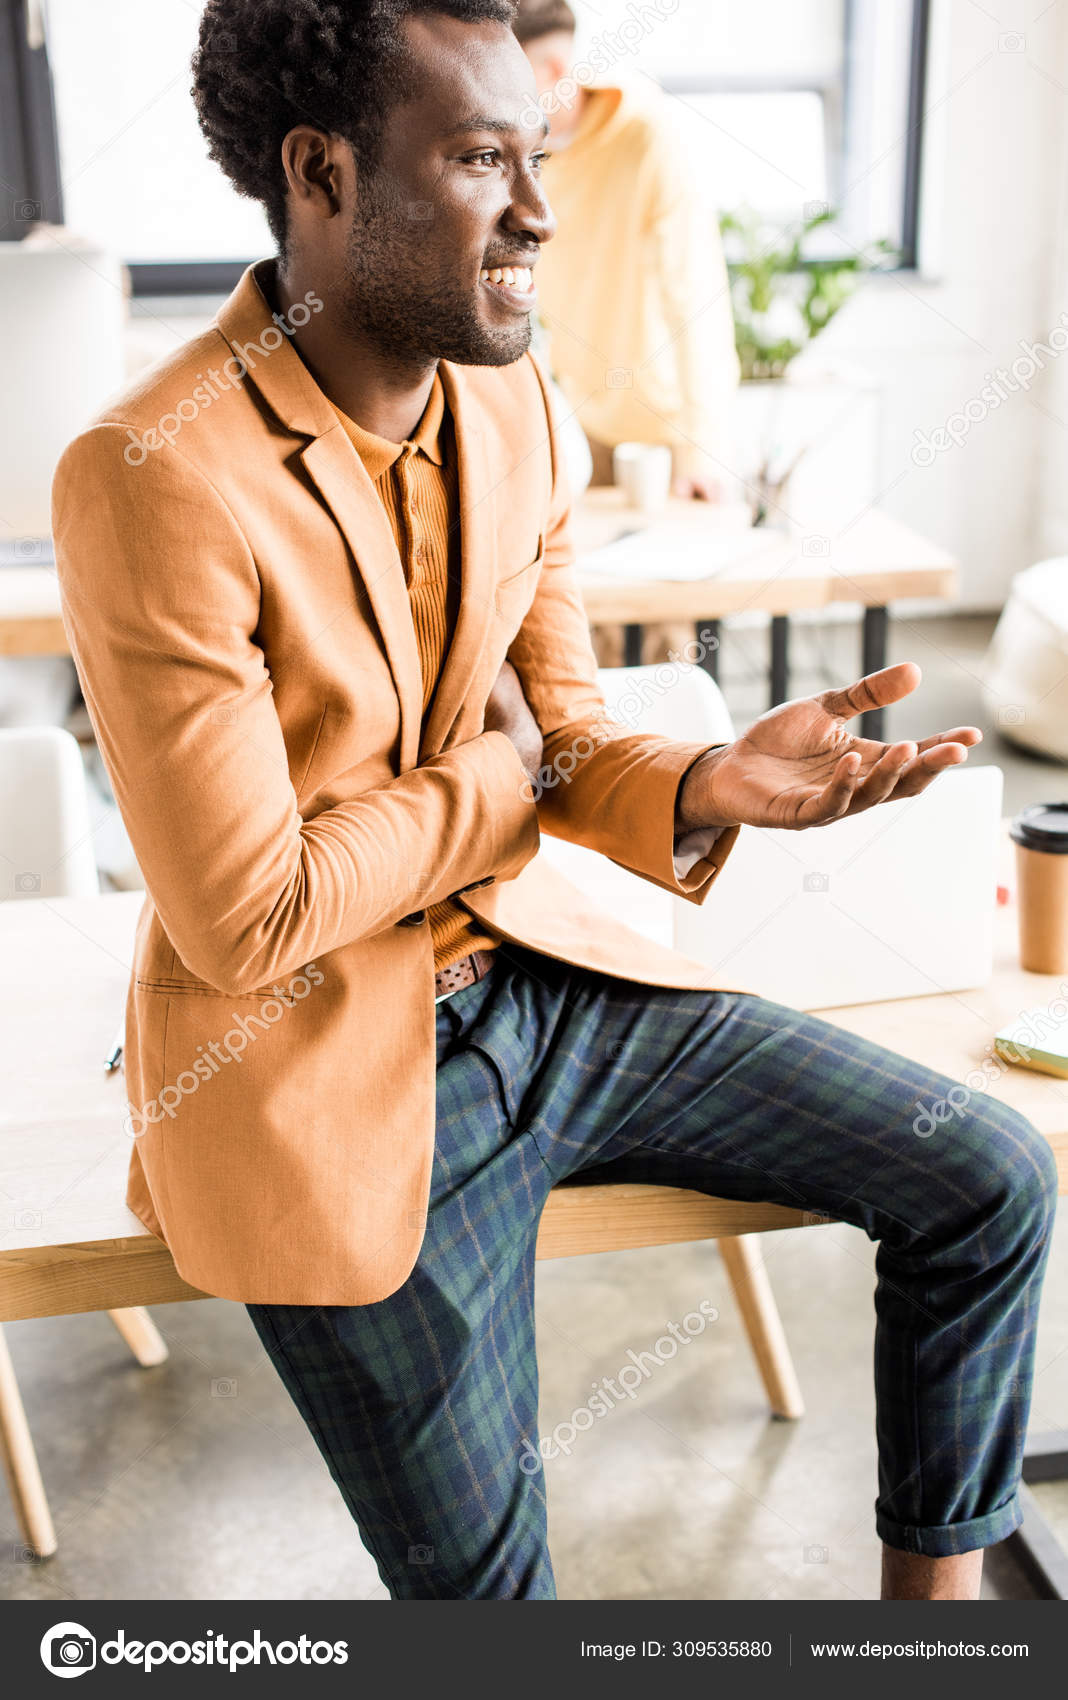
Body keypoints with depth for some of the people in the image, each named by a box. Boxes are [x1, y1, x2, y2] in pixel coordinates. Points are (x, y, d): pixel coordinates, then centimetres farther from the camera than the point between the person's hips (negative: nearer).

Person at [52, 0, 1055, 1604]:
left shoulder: (512, 407, -1)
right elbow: (246, 919, -22)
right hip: (312, 1066, -6)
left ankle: (932, 1589, 23)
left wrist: (705, 786, -18)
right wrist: (496, 777, -9)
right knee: (483, 1585, -1)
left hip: (534, 966, 7)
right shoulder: (154, 479, -23)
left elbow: (563, 746, 5)